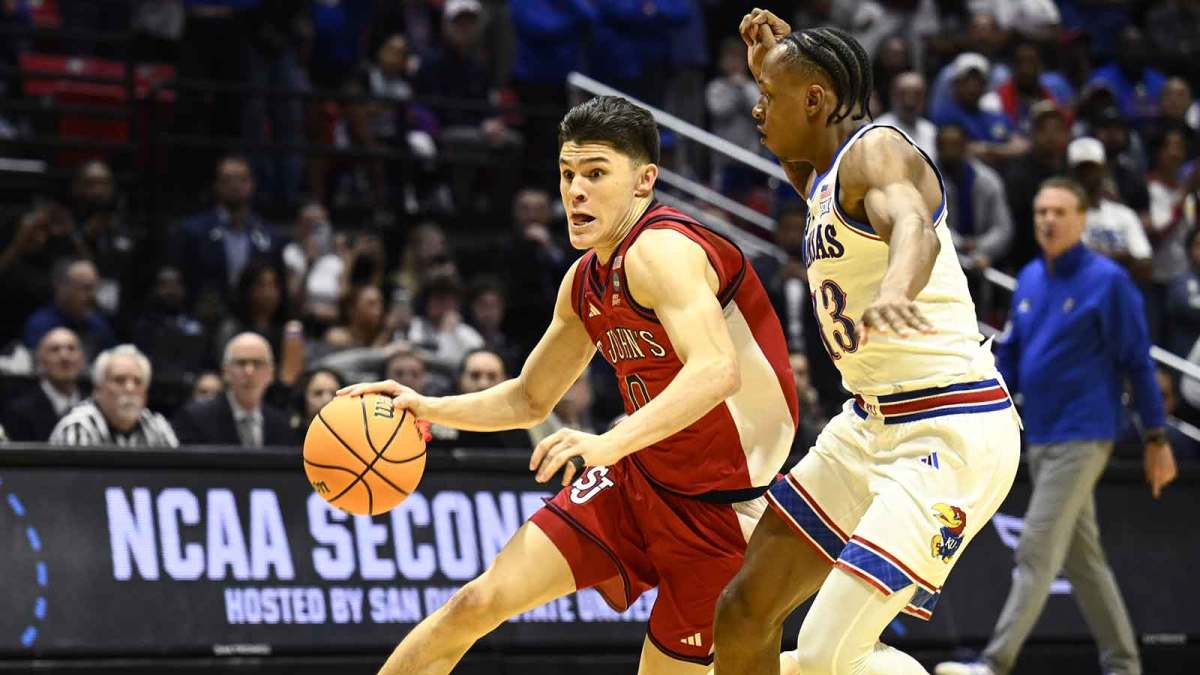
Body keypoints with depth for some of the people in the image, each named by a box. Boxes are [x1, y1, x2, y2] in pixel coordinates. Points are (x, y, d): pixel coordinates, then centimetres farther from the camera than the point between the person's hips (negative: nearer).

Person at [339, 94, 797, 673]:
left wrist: (610, 442, -53)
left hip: (721, 511, -7)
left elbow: (715, 370, -41)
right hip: (636, 479, 7)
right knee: (478, 603, -2)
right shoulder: (584, 282, 5)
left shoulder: (662, 250, -23)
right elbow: (529, 400, 19)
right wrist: (428, 408, 3)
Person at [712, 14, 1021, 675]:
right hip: (873, 423, 10)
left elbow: (914, 229, -36)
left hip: (949, 434, -10)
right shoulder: (826, 174, 15)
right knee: (743, 614, 9)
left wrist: (892, 293, -59)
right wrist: (770, 66, 26)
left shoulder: (877, 150, -13)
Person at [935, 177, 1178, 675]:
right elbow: (1010, 355, 18)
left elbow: (1137, 362, -6)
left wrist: (1156, 439, -6)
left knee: (1036, 553, -13)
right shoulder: (1029, 280, 11)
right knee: (1082, 557, 12)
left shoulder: (1108, 280, -8)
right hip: (1040, 440, 7)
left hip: (1082, 439, -7)